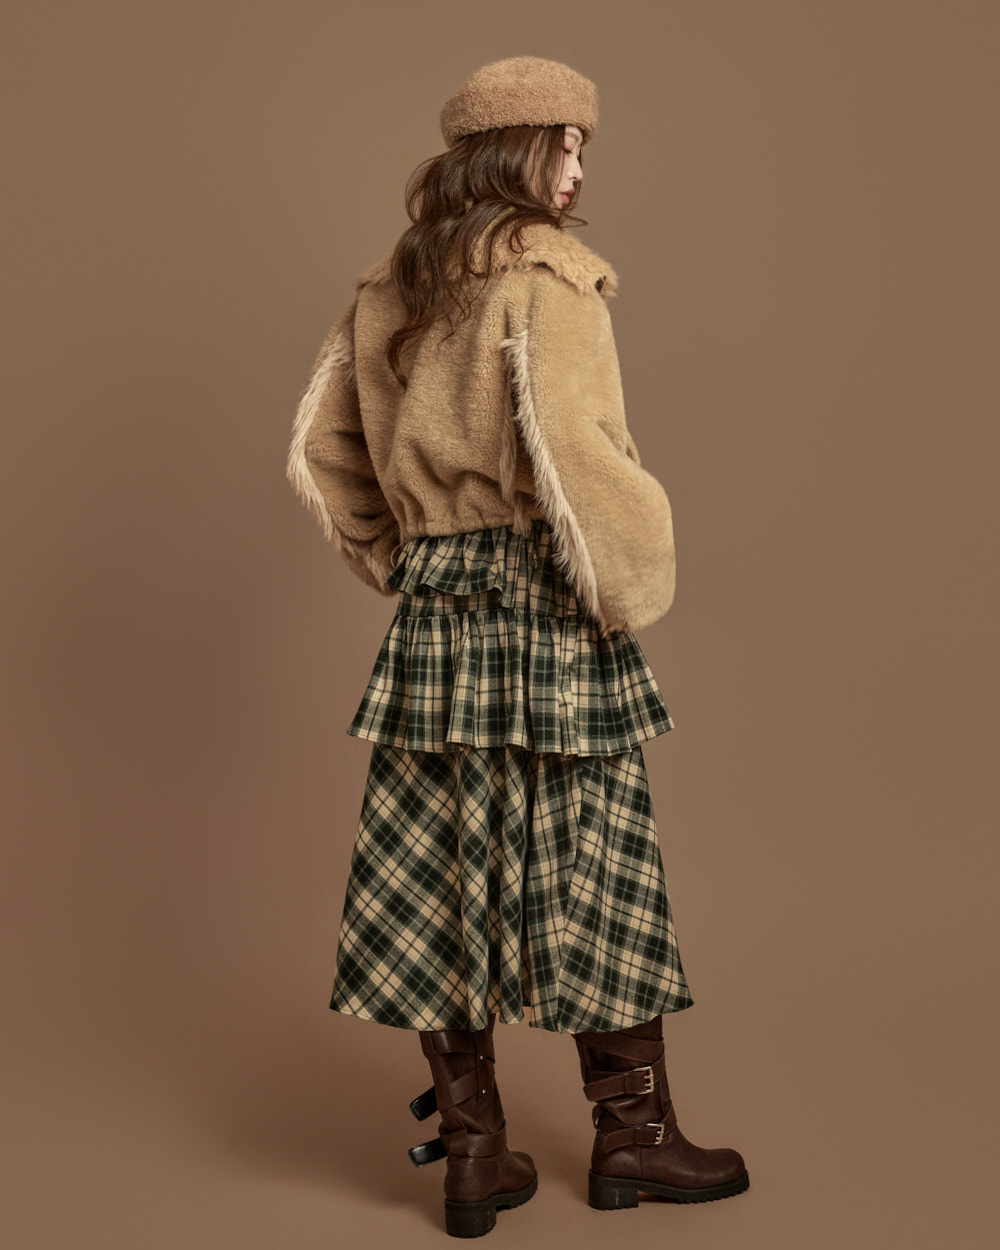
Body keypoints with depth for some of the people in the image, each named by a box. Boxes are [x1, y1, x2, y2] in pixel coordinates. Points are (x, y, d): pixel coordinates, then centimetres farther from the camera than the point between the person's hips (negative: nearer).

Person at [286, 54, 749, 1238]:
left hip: (434, 607, 7)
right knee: (594, 862, 6)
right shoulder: (547, 273, -9)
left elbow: (319, 449, 15)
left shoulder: (388, 286, 12)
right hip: (541, 593, -6)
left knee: (440, 872, 8)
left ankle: (471, 1151, 18)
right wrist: (631, 585, -10)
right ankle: (630, 1132, 18)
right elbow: (573, 450, -22)